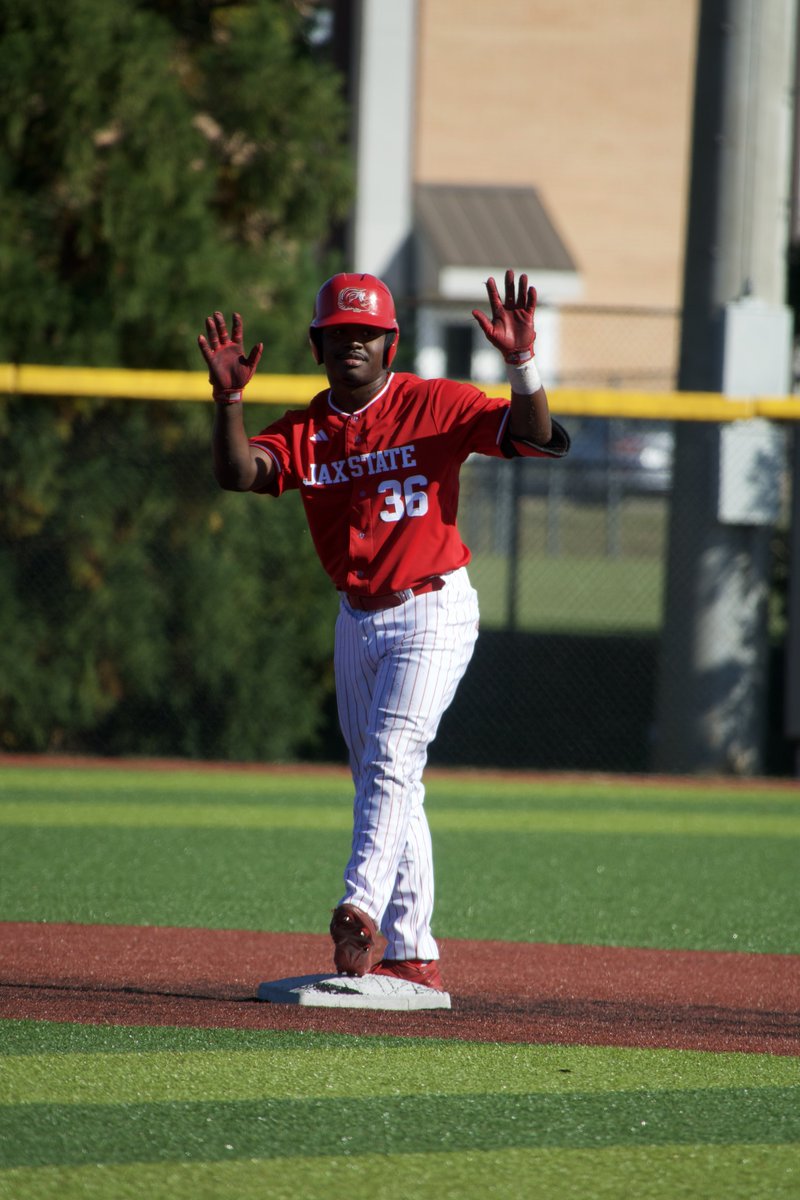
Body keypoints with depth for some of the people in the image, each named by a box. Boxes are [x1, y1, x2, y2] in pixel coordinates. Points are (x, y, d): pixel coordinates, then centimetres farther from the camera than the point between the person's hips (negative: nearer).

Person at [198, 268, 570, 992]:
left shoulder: (435, 406, -10)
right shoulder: (305, 433, 2)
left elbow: (538, 439, -19)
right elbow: (237, 472, -16)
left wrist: (521, 364, -35)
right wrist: (229, 397, -30)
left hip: (433, 613, -6)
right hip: (357, 621, 6)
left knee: (390, 762, -21)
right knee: (380, 781, 8)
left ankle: (362, 911, -31)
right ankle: (412, 957, 13)